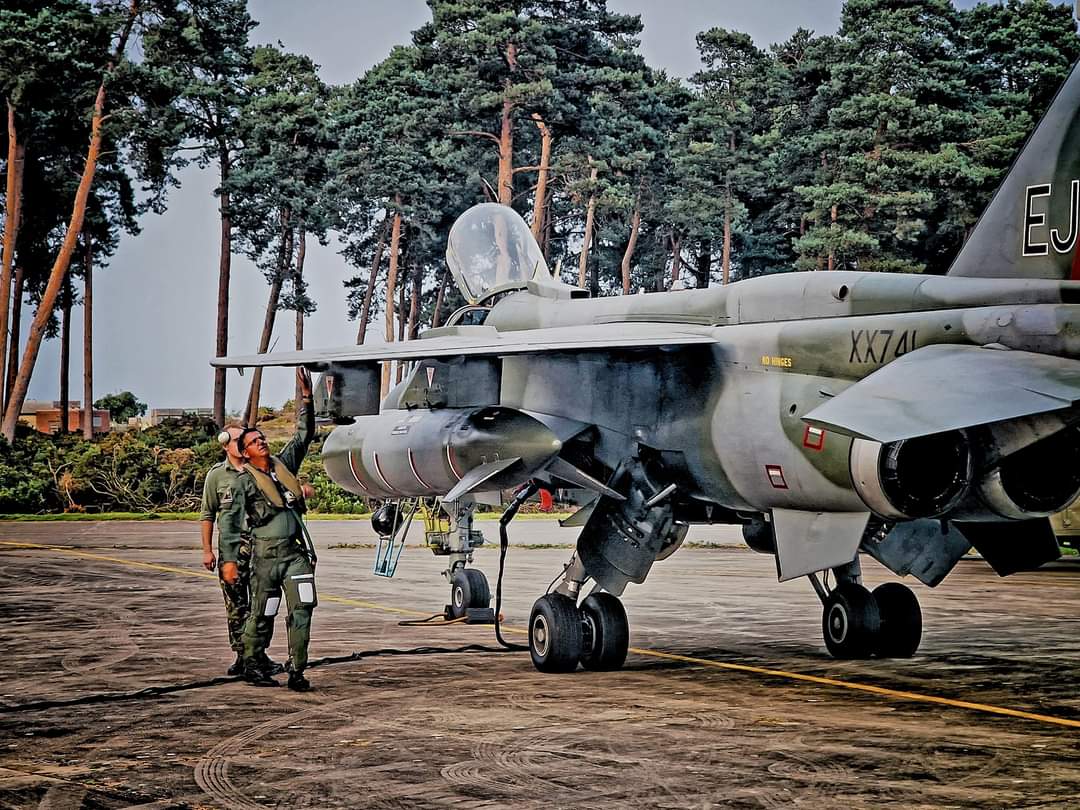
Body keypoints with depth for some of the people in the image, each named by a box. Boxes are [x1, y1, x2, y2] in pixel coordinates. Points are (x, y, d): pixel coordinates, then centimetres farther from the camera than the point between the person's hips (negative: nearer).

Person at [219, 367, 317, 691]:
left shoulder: (284, 463, 14)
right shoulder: (244, 482, -1)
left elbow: (304, 435, 17)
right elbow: (230, 521, -3)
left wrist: (306, 399, 7)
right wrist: (229, 559, -10)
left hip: (296, 552, 4)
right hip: (266, 554, -4)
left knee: (302, 609, -7)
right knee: (262, 614, 4)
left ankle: (296, 670, -5)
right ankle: (252, 665, 20)